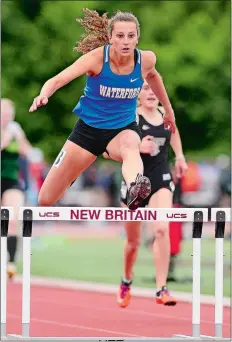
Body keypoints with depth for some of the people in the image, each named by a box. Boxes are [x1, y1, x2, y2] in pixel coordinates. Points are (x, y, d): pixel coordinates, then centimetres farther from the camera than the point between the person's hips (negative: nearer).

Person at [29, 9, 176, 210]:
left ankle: (135, 188, -74)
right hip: (88, 128, 0)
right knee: (46, 200, 4)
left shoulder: (146, 60, -12)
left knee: (130, 144, -42)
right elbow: (58, 79, -32)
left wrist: (168, 108, 24)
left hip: (123, 129, 0)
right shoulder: (97, 58, -22)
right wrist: (43, 95, -54)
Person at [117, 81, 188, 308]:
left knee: (162, 230, -21)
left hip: (161, 180, 2)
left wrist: (179, 156, 20)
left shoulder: (166, 114, 3)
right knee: (133, 241, 11)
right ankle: (126, 283, 41)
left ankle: (162, 290, -20)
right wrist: (137, 148, -34)